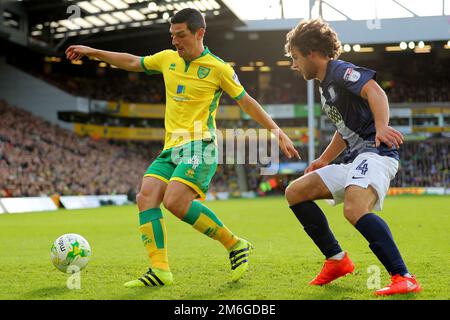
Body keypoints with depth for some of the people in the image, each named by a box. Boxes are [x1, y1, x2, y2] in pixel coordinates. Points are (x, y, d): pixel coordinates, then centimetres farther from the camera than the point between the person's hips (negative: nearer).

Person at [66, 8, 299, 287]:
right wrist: (92, 52, 26)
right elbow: (132, 62, 27)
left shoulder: (218, 68, -2)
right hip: (171, 149, 7)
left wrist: (279, 133, 0)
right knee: (146, 197, -12)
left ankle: (235, 244, -10)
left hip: (200, 147, -7)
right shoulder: (168, 59, 13)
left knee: (174, 200, -26)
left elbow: (247, 102, 3)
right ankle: (160, 269, -12)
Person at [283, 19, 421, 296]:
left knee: (355, 209, -35)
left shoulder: (340, 70, -6)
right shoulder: (325, 85, 23)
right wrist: (324, 160, 32)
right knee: (295, 192, 9)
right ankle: (337, 259, 12)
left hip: (375, 152, -10)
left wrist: (381, 127, -41)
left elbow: (375, 91, -24)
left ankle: (404, 278, -32)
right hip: (354, 159, 10)